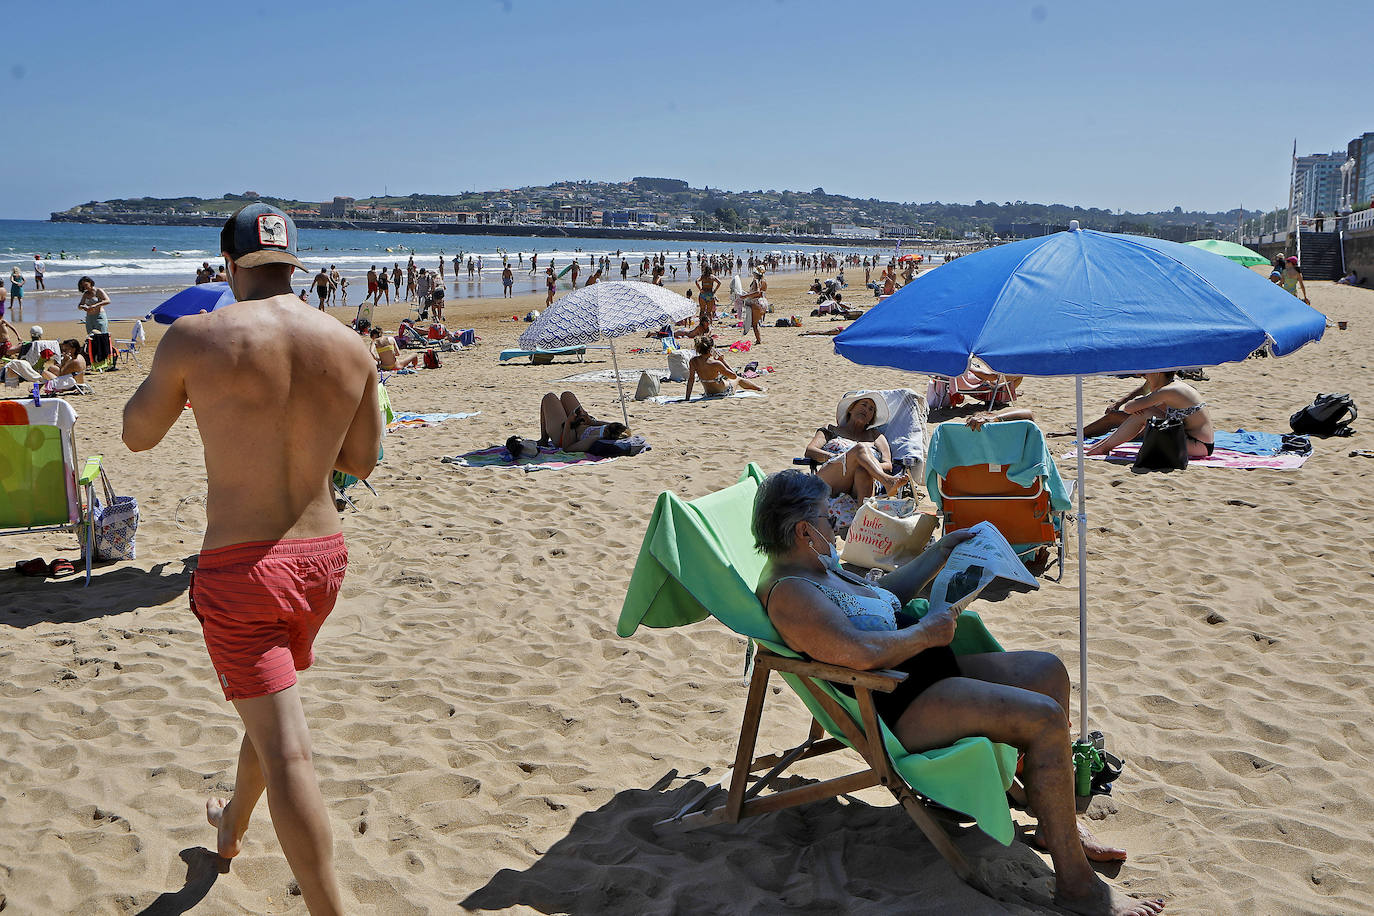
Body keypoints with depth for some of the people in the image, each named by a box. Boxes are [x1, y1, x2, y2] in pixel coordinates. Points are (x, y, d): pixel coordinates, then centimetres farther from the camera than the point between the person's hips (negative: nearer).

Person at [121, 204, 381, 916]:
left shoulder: (197, 338, -13)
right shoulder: (351, 348, -2)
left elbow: (137, 434, 3)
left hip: (241, 566, -6)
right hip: (322, 556, 6)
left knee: (286, 751, -3)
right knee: (272, 703, 29)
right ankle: (231, 828, 55)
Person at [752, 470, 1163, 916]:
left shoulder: (816, 566, 15)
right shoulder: (788, 593, -21)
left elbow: (884, 594, 32)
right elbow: (858, 651, -35)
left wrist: (940, 552, 32)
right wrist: (926, 632, -19)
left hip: (923, 674, 12)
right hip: (897, 711, -12)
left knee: (1047, 671, 14)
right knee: (1046, 718, -20)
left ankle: (1057, 824, 19)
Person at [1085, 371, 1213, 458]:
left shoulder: (1168, 391, -19)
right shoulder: (1176, 385, 11)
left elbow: (1128, 408, -16)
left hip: (1199, 446, -10)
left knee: (1143, 414, -13)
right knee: (1140, 410, 11)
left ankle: (1105, 447, -1)